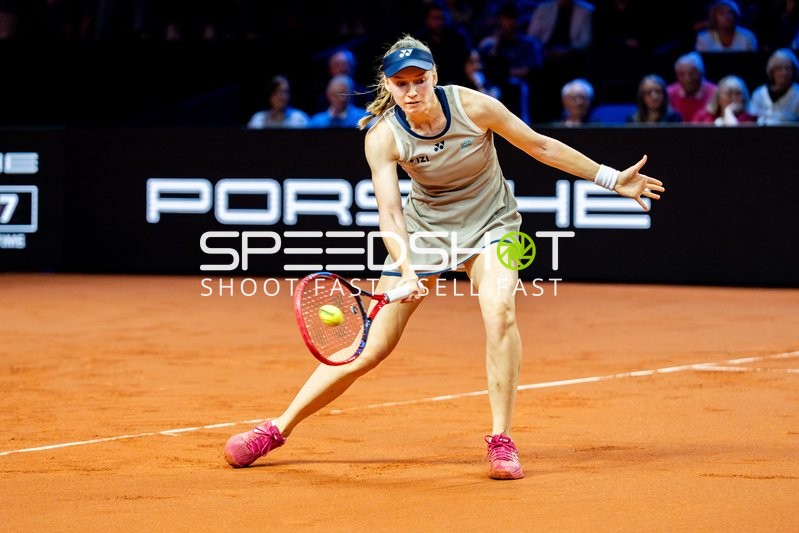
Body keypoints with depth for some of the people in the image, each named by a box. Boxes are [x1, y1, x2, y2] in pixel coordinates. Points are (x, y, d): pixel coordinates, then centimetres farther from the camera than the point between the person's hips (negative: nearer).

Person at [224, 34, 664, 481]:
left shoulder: (474, 107, -21)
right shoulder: (383, 137, -20)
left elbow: (541, 147, -8)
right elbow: (390, 213, -23)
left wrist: (612, 178, -4)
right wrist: (407, 270, -41)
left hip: (490, 225, 0)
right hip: (424, 229, 0)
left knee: (500, 311, -31)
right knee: (371, 347, -4)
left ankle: (502, 441, -20)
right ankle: (278, 429, 10)